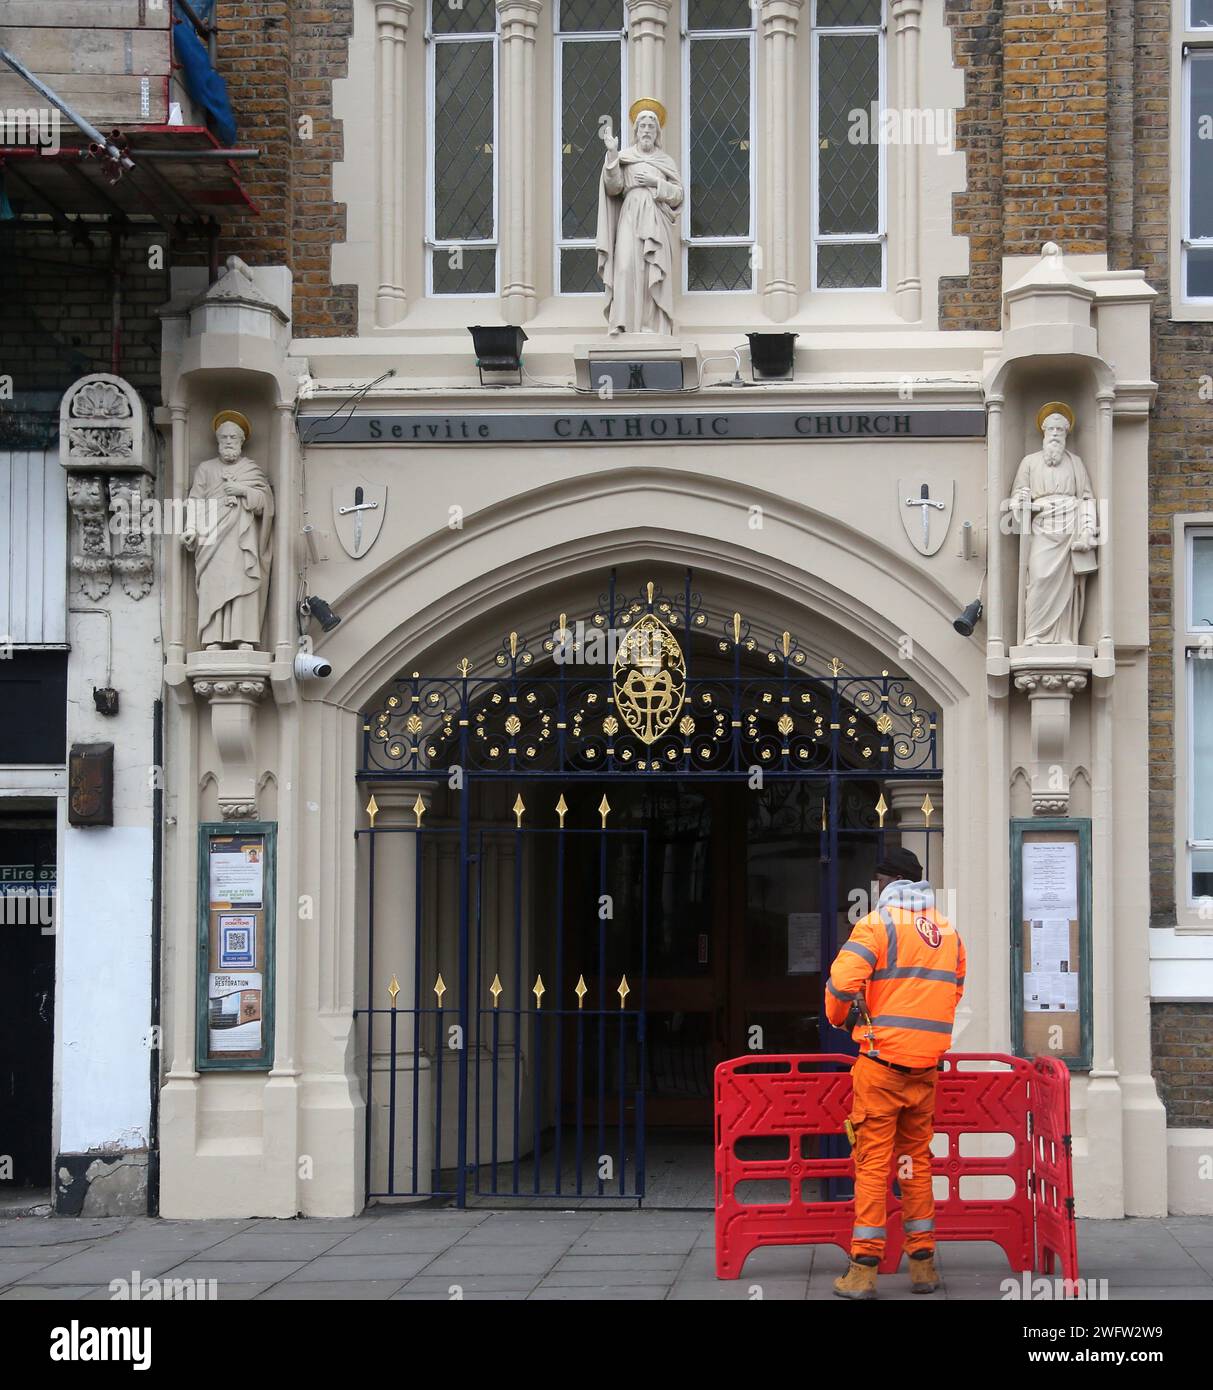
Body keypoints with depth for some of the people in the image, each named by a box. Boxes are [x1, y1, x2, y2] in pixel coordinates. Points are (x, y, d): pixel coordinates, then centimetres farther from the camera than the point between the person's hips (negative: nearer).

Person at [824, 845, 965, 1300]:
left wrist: (840, 1017, 4)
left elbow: (842, 983, -16)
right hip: (927, 1065, 5)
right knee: (917, 1159, 14)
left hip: (881, 1060, -5)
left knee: (873, 1161, -3)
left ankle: (863, 1269, -3)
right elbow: (953, 993, 16)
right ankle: (922, 1264, 16)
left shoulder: (879, 923, -6)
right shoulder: (949, 931, 12)